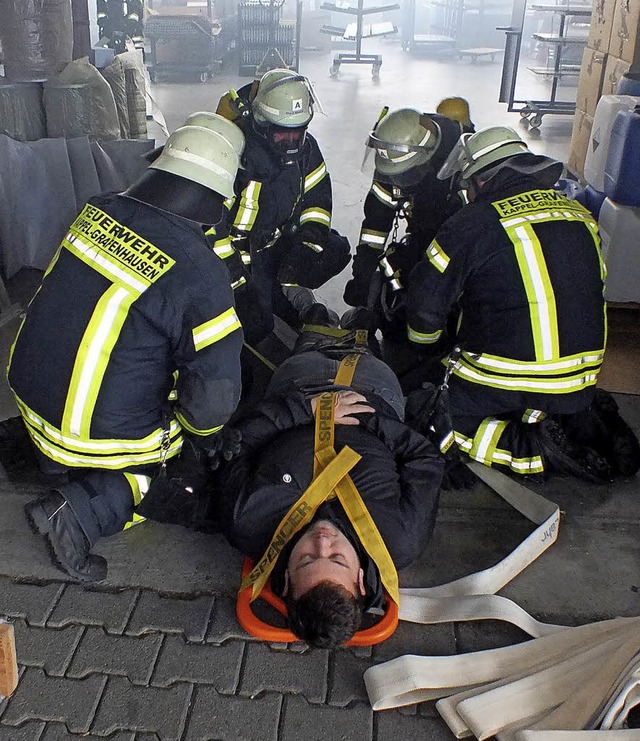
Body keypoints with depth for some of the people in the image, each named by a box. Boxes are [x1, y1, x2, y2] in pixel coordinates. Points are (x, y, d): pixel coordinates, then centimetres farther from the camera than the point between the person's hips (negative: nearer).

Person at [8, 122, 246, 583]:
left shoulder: (98, 212, -5)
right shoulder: (201, 273, -24)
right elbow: (214, 392, -20)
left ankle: (38, 451, 25)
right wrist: (204, 433, 3)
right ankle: (84, 511, -3)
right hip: (103, 433, -7)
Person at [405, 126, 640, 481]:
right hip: (580, 381, 7)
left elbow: (427, 301, -4)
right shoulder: (580, 215, 9)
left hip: (504, 382, -7)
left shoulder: (474, 222, -10)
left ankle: (538, 448, -7)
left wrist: (425, 351, 16)